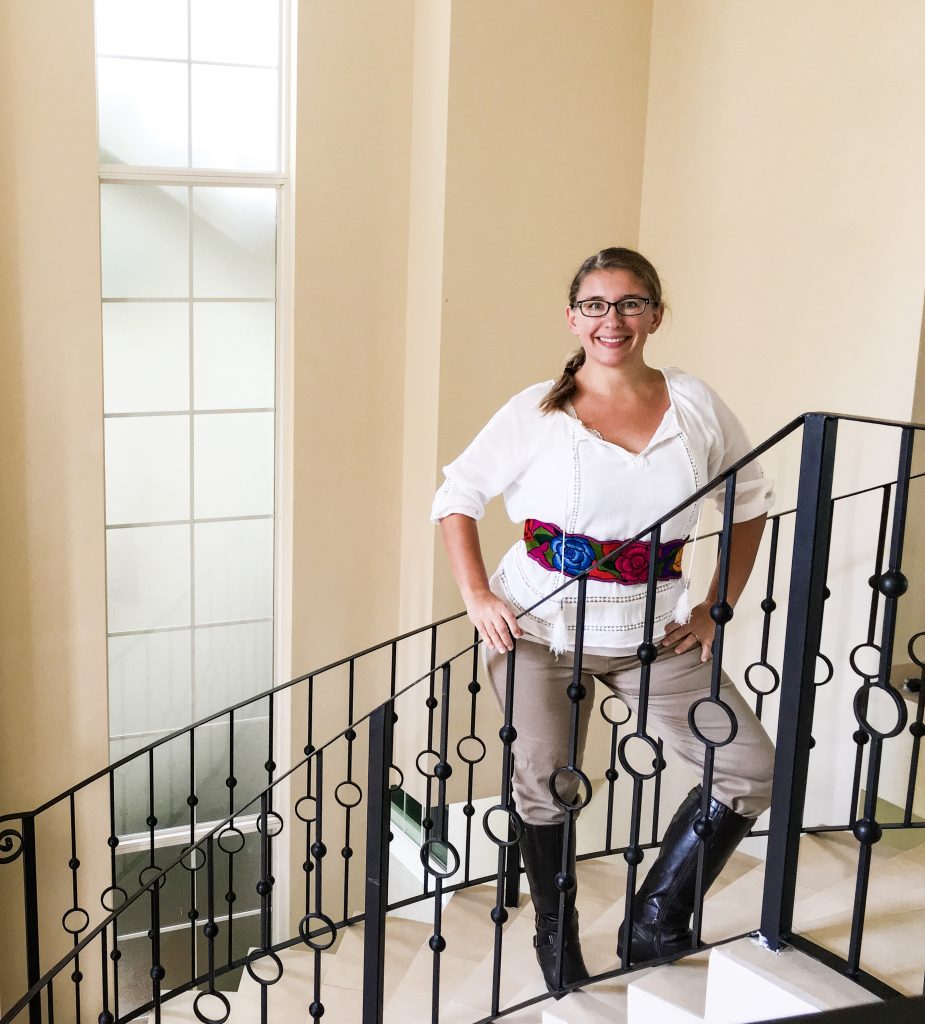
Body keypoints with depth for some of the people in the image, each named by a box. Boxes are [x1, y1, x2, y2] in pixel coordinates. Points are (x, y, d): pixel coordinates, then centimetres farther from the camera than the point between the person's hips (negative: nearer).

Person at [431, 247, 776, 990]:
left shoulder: (696, 406, -2)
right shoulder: (536, 413, -7)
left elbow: (752, 501, 11)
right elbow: (456, 498, 1)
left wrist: (718, 608, 4)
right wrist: (478, 598, -10)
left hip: (655, 634, 3)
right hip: (539, 628, -2)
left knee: (754, 771, -1)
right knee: (546, 789, 3)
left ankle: (658, 924, 17)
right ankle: (557, 943, 30)